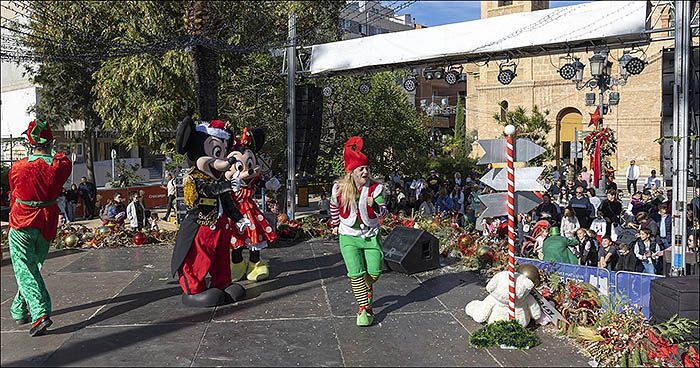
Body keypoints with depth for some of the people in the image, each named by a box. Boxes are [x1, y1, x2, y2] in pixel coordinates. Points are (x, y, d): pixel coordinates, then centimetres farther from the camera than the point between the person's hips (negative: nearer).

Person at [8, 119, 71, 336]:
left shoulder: (17, 168, -9)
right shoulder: (61, 165, -7)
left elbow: (13, 197, 7)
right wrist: (53, 150, 37)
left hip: (21, 224, -3)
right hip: (47, 226, 3)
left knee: (25, 271, -4)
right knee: (33, 267, 20)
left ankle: (40, 314, -18)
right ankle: (19, 310, 32)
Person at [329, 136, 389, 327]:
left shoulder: (375, 188, -8)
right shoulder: (340, 189, -6)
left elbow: (384, 212, -11)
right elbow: (334, 206, 15)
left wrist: (375, 206, -32)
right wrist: (335, 224, 24)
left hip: (371, 236, 1)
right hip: (349, 236, -1)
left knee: (374, 273, 1)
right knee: (356, 273, -10)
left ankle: (364, 289, 36)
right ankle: (364, 308, 4)